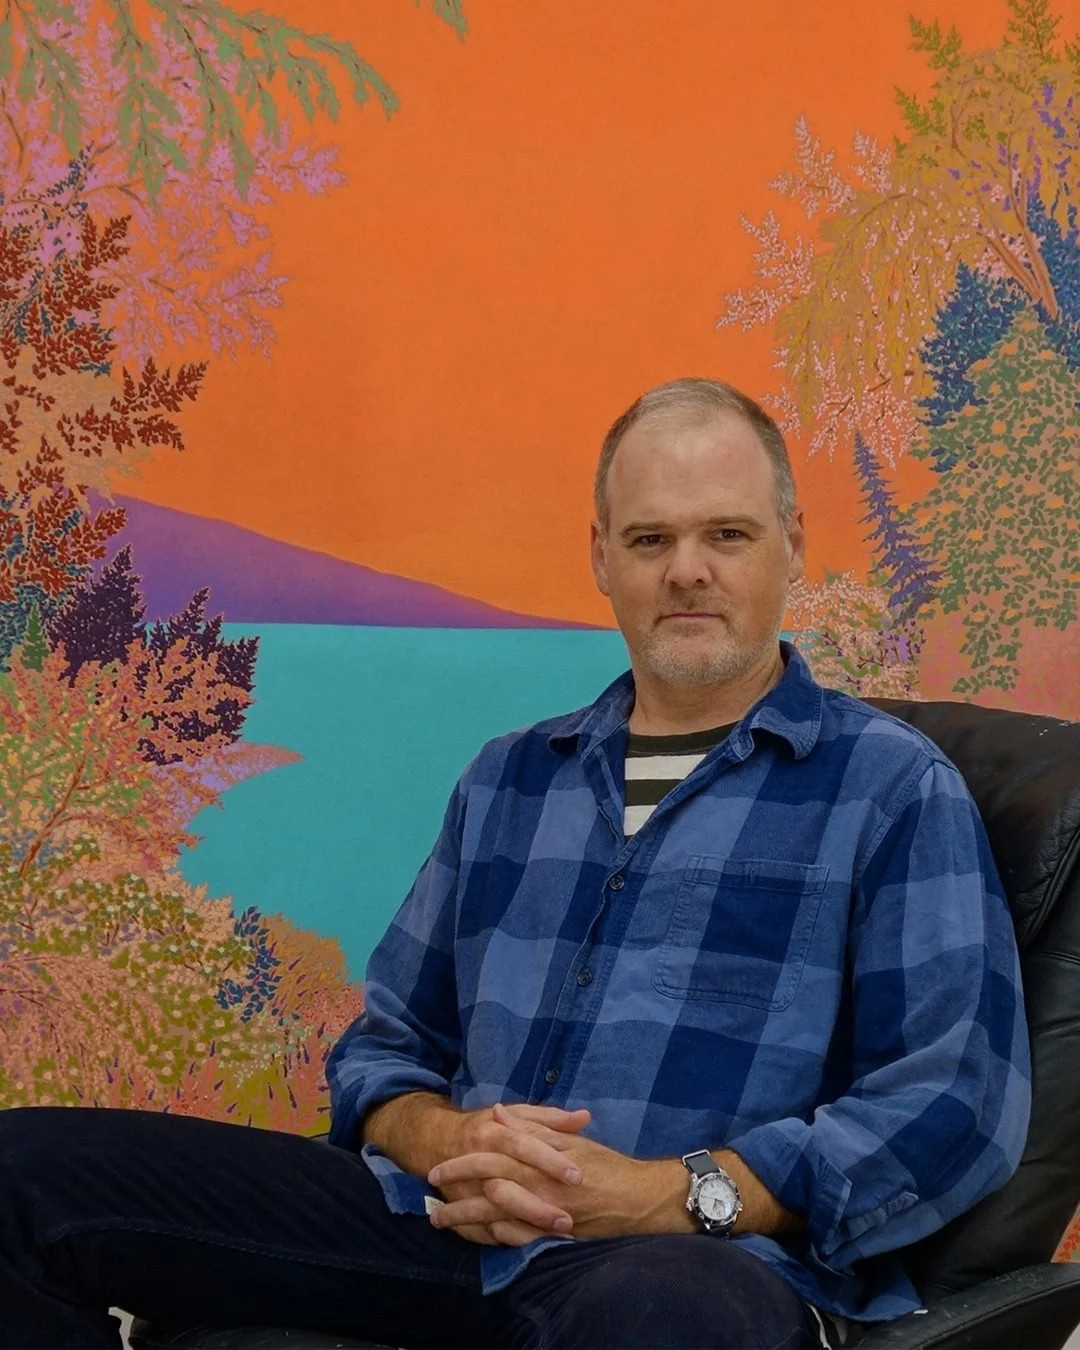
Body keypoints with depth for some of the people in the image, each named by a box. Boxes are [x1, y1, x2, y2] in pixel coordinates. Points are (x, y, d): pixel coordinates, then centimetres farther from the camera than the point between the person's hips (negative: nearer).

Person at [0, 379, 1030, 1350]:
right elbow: (385, 1044, 25)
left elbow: (957, 1101, -4)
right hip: (441, 1228, 6)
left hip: (706, 1256, -5)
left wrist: (661, 1195, -13)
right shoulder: (509, 780, 23)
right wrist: (444, 1144, 0)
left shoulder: (893, 788, 7)